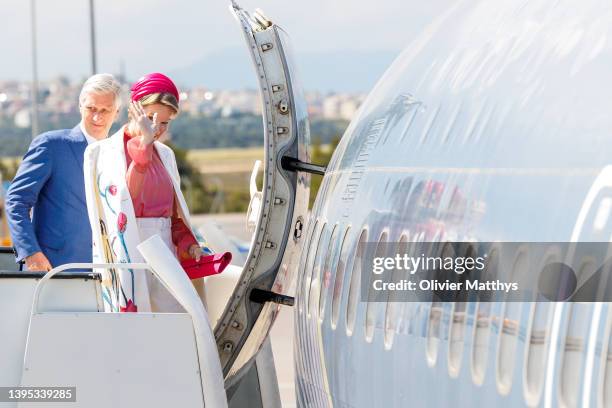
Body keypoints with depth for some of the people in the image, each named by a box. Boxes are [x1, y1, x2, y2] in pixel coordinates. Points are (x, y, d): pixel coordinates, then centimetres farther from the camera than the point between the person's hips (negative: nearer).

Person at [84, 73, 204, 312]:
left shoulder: (165, 155, 17)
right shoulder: (103, 152, 0)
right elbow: (124, 198, -17)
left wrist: (187, 244, 4)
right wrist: (143, 142, -20)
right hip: (126, 262, -5)